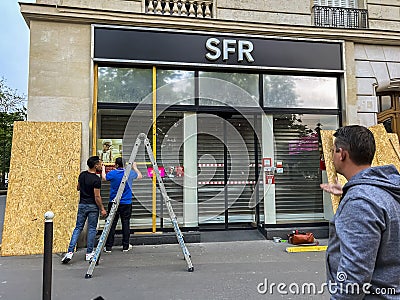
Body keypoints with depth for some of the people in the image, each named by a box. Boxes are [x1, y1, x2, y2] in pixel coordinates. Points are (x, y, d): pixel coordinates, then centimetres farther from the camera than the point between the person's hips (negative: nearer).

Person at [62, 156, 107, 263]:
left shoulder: (82, 175, 2)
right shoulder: (96, 179, -18)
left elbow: (78, 188, 17)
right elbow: (97, 196, -17)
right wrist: (102, 209, -10)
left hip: (82, 205, 6)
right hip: (93, 206, -5)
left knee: (78, 228, 11)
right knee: (92, 229, 6)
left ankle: (70, 252, 5)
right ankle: (89, 253, 14)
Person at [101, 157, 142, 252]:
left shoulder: (112, 173, -7)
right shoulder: (130, 173, -5)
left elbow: (104, 177, 15)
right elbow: (140, 176, 15)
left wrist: (103, 169, 34)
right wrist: (135, 167, 31)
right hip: (126, 203, 1)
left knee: (111, 224, 5)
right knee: (126, 224, 7)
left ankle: (108, 247, 10)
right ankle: (126, 246, 14)